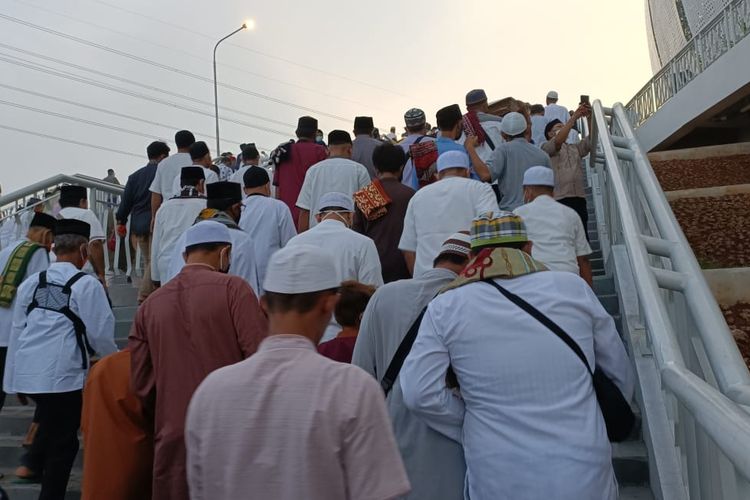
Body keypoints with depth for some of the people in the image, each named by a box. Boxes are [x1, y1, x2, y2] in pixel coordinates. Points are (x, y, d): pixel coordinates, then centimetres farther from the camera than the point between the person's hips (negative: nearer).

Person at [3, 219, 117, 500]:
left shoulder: (30, 283, 8)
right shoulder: (87, 285, -10)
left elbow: (17, 331, 13)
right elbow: (100, 334, -7)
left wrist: (13, 381, 21)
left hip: (25, 373, 6)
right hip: (63, 374, -6)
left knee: (50, 418, 30)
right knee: (63, 442, 9)